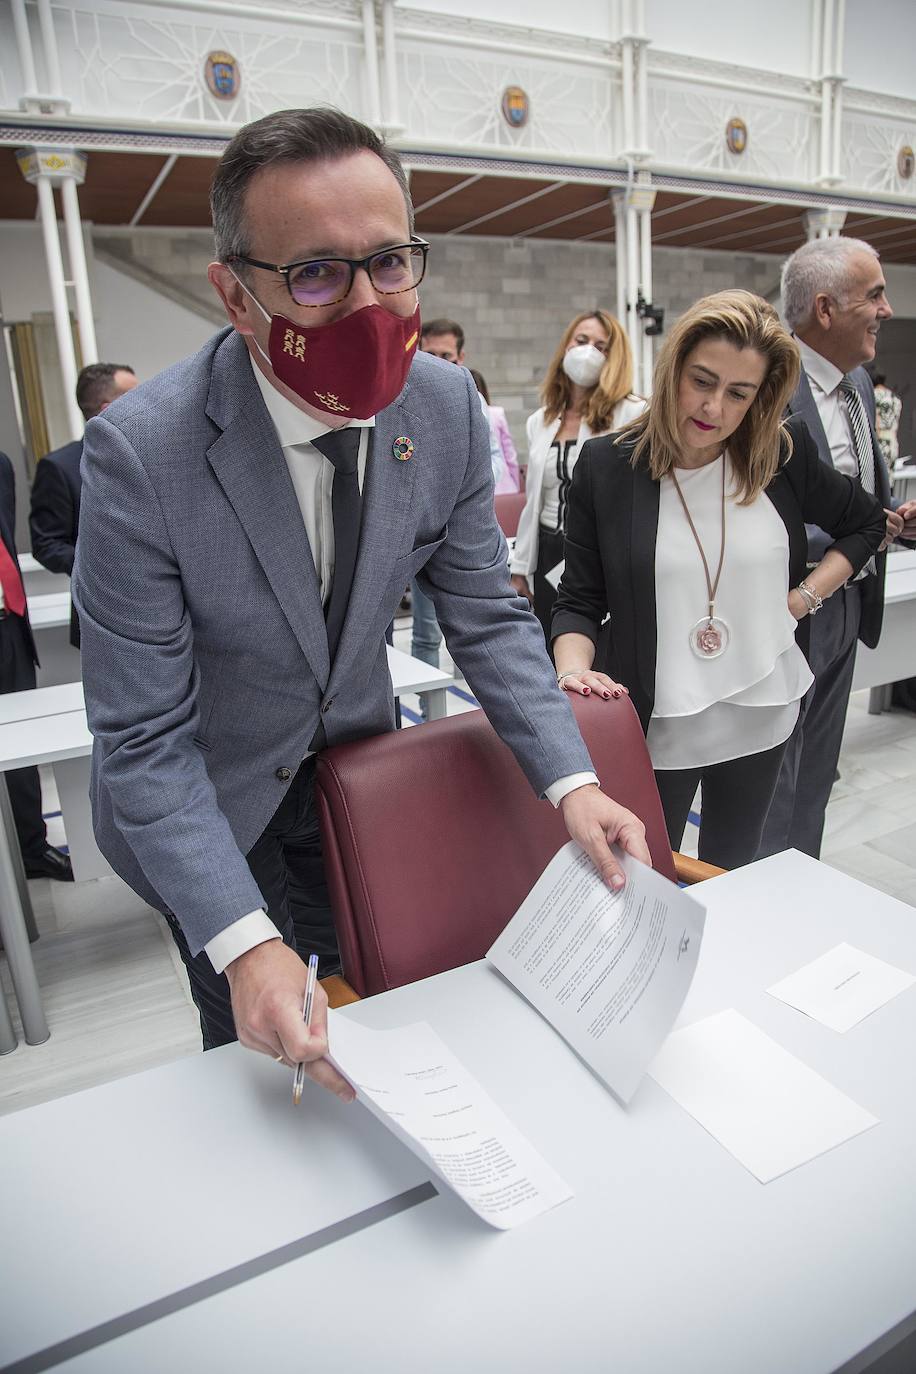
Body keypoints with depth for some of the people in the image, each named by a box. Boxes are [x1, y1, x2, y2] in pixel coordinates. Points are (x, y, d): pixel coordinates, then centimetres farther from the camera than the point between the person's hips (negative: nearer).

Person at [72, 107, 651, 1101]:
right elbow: (143, 736, -25)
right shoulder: (139, 451, -30)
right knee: (256, 1054, 13)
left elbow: (486, 616, -8)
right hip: (208, 799, -3)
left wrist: (570, 780, -19)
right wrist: (242, 943, -34)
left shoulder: (447, 406, -16)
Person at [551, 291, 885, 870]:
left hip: (763, 716, 3)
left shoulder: (786, 455, -3)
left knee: (733, 876, 20)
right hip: (656, 724, -2)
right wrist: (573, 671, -23)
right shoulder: (607, 466, -8)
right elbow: (580, 600, -5)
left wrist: (804, 598, 0)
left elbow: (867, 523, 14)